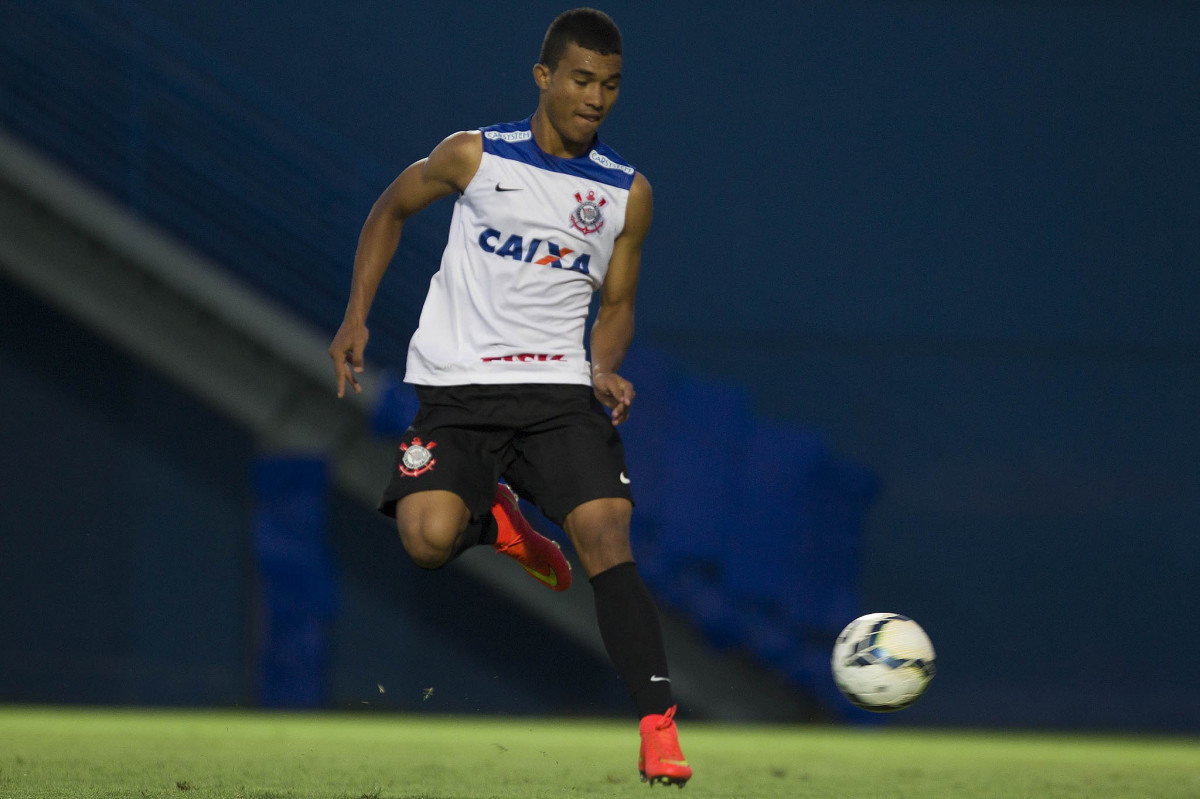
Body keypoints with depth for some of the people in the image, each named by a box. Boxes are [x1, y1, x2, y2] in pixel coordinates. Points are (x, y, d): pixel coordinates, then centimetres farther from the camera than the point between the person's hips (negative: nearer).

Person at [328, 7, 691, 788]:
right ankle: (495, 520, 14)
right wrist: (357, 317, 10)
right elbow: (391, 208, 17)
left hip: (559, 388, 1)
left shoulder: (628, 193, 6)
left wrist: (605, 368, -6)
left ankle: (658, 727, -22)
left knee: (607, 539, -20)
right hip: (457, 389, -1)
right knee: (430, 538, -24)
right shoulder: (475, 156, 1)